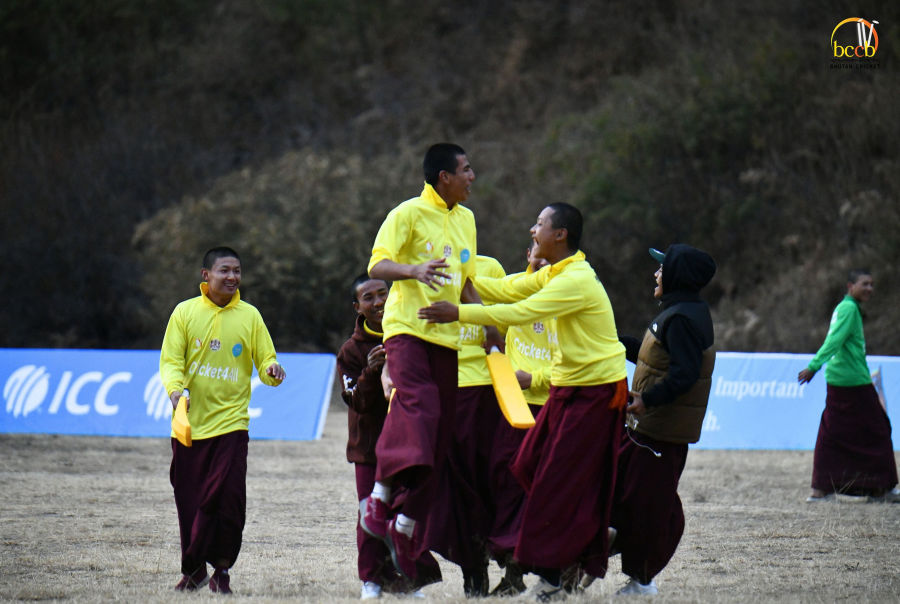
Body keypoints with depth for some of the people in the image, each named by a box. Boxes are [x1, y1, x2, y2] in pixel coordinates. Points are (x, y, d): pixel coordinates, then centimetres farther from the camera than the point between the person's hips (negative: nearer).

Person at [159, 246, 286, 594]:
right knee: (189, 501, 4)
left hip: (231, 424, 0)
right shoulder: (185, 312, 4)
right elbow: (171, 360, 1)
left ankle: (221, 569, 2)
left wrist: (272, 371, -16)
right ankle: (194, 569, 20)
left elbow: (265, 361, 8)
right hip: (190, 423, 1)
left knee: (229, 500, -11)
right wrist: (175, 388, -18)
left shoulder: (249, 316, 7)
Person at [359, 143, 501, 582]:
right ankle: (380, 498, -25)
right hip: (407, 328, -7)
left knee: (440, 435, 2)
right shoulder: (409, 214, -5)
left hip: (446, 335, 7)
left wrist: (487, 326, 18)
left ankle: (405, 525, 9)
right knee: (415, 403, -29)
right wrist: (414, 270, -32)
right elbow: (376, 267, -13)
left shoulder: (465, 219, 17)